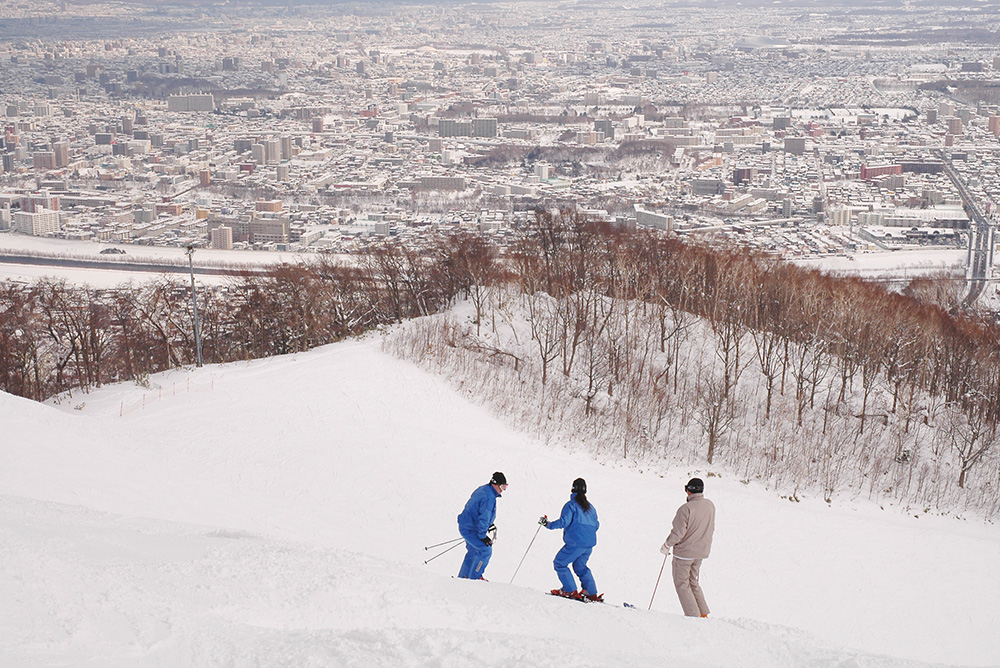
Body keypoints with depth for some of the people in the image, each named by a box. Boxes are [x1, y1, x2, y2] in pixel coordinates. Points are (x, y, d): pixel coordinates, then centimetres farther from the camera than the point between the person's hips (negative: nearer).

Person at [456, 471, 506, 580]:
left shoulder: (483, 489, 8)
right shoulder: (489, 497, -25)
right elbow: (483, 517, -26)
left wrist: (489, 524, 22)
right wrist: (483, 536, -20)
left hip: (465, 525, 11)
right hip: (469, 529, -11)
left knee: (473, 551, 21)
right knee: (486, 550, -11)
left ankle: (463, 576, 30)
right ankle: (475, 577, -4)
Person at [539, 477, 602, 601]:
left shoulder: (571, 505, -6)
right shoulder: (590, 506, 15)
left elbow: (564, 521, -17)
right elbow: (596, 525, 20)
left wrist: (548, 524, -8)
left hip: (575, 543, -7)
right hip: (590, 544, 7)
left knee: (559, 563, 5)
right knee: (580, 566, 23)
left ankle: (570, 590, -2)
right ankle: (592, 593, 16)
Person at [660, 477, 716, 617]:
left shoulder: (686, 509, -23)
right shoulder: (710, 506, -1)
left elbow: (678, 533, -21)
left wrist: (666, 545, -5)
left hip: (684, 551, -7)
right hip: (701, 551, 7)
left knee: (681, 583, 5)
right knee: (693, 581, 22)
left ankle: (693, 615, 1)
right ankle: (703, 613, 19)